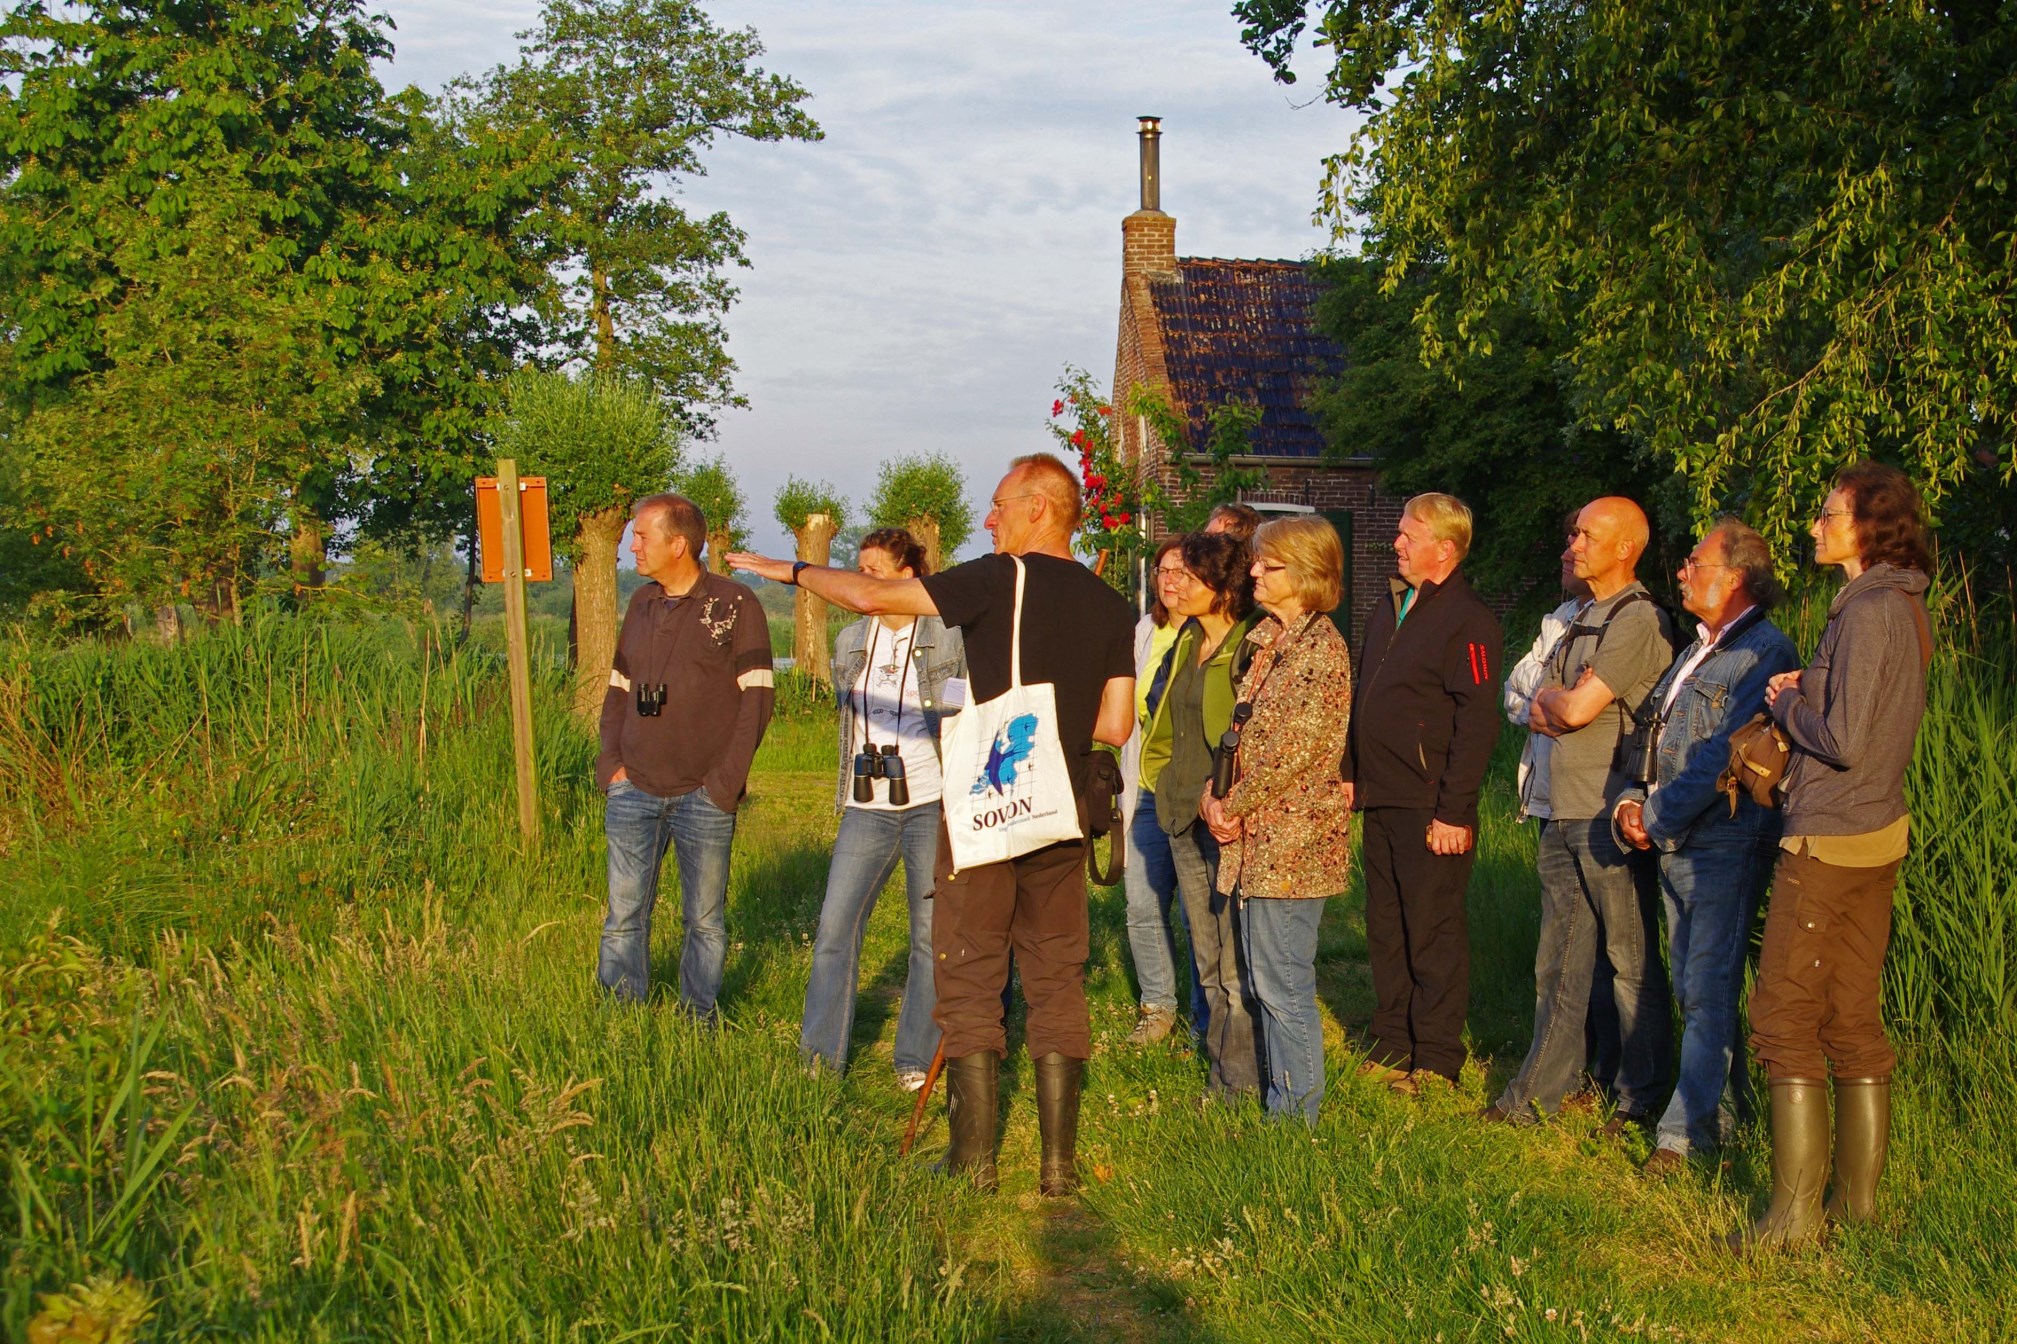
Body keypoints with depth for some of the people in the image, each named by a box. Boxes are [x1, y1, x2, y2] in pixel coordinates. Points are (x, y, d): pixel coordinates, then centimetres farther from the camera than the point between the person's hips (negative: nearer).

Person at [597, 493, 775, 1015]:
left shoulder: (734, 605, -4)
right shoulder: (641, 605, 13)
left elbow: (757, 696, -6)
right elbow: (618, 689, 18)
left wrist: (726, 780, -11)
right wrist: (611, 763, 4)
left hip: (703, 796, -4)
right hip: (634, 792, 4)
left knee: (705, 920, 6)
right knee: (624, 916, 5)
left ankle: (699, 1026, 17)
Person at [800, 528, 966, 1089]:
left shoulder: (946, 639, -2)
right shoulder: (851, 642, 11)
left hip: (932, 803, -3)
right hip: (867, 808, 4)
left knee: (932, 933, 3)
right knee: (835, 926, -2)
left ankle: (917, 1058, 14)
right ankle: (819, 1054, 9)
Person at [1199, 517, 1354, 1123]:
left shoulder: (1321, 648, -13)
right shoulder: (1268, 641, 15)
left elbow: (1293, 750, -18)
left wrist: (1234, 806, -10)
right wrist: (1214, 795, 0)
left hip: (1291, 840, -9)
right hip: (1255, 839, 9)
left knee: (1282, 984, -3)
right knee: (1267, 979, 15)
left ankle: (1295, 1114, 7)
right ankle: (1283, 1102, 25)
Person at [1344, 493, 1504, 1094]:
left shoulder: (1467, 620, -12)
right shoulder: (1387, 610, 15)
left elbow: (1478, 722, -17)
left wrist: (1453, 811, -20)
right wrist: (1349, 772, 15)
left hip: (1430, 811, -8)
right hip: (1380, 801, 8)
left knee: (1434, 933, 1)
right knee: (1385, 930, 14)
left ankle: (1437, 1060, 10)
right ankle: (1390, 1045, 25)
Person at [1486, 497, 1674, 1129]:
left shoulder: (1640, 620, -12)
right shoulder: (1584, 618, 18)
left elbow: (1576, 708, -18)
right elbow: (1540, 709, 15)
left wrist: (1553, 700, 3)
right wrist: (1561, 708, -7)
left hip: (1613, 819, -9)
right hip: (1564, 815, 9)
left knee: (1631, 962, 2)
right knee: (1558, 961, 12)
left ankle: (1640, 1097, 11)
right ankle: (1540, 1092, 19)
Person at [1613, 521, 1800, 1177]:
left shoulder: (1765, 651, -13)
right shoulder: (1696, 650, 17)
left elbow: (1723, 756, -19)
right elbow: (1656, 737, 19)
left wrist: (1658, 818, -15)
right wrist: (1631, 800, 2)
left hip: (1724, 845, -9)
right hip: (1675, 846, 9)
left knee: (1708, 993, -5)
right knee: (1693, 989, 13)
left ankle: (1686, 1130, 0)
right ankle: (1730, 1105, 25)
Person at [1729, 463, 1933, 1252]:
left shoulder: (1868, 612, -18)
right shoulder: (1906, 610, 12)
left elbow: (1844, 741, -21)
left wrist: (1786, 706, -5)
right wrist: (1803, 695, 7)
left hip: (1828, 841, -9)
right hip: (1880, 836, 9)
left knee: (1785, 1021, -4)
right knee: (1855, 1019, 13)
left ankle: (1796, 1212, -1)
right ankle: (1859, 1197, 19)